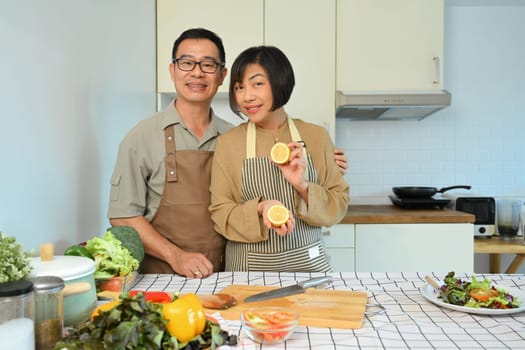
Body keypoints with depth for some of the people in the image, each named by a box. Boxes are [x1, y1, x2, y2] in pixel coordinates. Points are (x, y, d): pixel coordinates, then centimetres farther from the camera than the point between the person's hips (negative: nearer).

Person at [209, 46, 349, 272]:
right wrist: (259, 208, -22)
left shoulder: (316, 136, -2)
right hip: (249, 267, -1)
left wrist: (303, 187, -18)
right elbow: (220, 212, -4)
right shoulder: (227, 142, -5)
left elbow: (338, 205, 0)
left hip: (308, 262, 1)